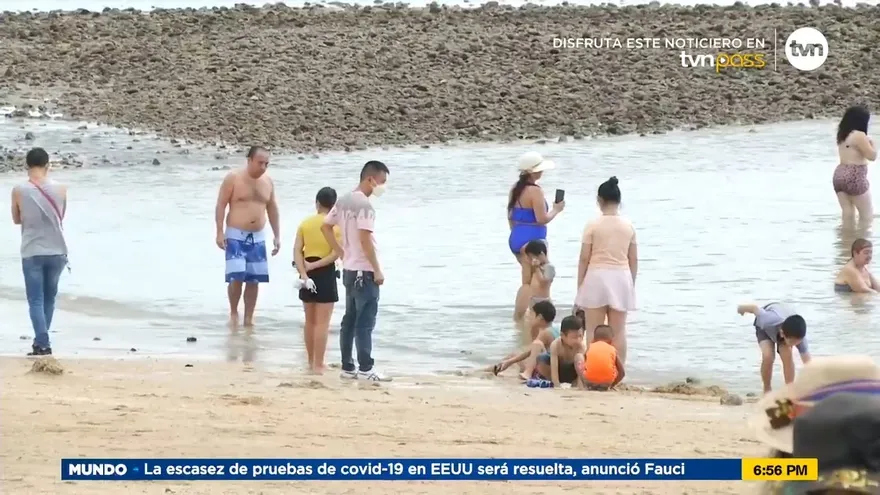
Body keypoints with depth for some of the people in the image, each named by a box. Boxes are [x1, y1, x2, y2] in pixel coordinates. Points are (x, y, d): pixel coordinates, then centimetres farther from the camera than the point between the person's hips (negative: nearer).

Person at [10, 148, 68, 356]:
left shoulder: (19, 190, -8)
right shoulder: (60, 189, -4)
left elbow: (16, 219, 7)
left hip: (32, 253, -2)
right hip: (56, 251, 2)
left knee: (36, 300, 1)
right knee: (49, 299, 17)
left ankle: (42, 344, -11)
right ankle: (41, 341, 26)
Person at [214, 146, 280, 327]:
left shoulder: (267, 182, 9)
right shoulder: (233, 178, -6)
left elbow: (272, 210, 17)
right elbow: (221, 205, -7)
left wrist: (277, 236, 13)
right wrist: (220, 232, -14)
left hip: (257, 238, 5)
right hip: (236, 236, -5)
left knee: (254, 279, 2)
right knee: (236, 276, -14)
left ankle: (249, 318, 11)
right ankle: (233, 313, 5)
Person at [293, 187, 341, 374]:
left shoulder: (305, 224, 4)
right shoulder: (336, 225, -6)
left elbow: (297, 251, -4)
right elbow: (335, 254, -15)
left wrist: (303, 273, -11)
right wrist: (314, 265, -10)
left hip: (308, 273, 4)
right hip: (325, 274, -4)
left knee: (310, 321, 16)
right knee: (322, 323, -2)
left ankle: (311, 361, 25)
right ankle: (318, 365, -4)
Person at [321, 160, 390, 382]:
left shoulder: (344, 201, 9)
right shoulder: (365, 205, -17)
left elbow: (325, 226, 15)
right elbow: (365, 239, -22)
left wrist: (342, 254, 14)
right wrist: (378, 270, -17)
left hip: (349, 269, 9)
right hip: (364, 271, -9)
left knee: (350, 319, 11)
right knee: (365, 321, -5)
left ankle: (347, 366, 14)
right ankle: (365, 368, -5)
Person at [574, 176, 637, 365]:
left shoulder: (593, 225, -7)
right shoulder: (628, 226, 3)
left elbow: (584, 259, -6)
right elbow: (634, 259, 7)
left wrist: (579, 286, 3)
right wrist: (632, 285, 19)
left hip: (597, 276, -3)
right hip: (621, 278, 3)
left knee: (594, 330, 2)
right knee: (619, 330, 6)